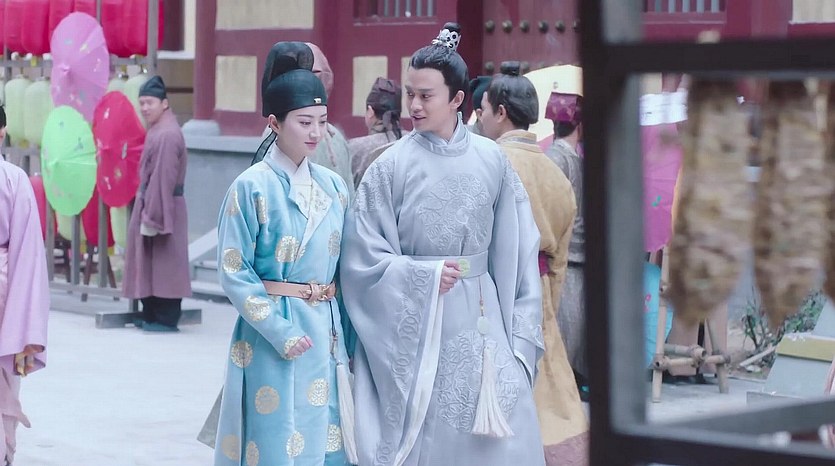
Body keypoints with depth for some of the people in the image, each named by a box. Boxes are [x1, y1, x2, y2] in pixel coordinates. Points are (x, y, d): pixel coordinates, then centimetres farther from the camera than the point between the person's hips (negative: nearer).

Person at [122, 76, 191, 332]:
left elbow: (162, 179, -23)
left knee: (162, 265, -3)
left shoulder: (167, 135, -20)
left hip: (163, 206, -10)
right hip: (151, 204, 10)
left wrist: (151, 216, -23)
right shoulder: (158, 130, 12)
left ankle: (166, 320, 3)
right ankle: (152, 316, 24)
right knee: (151, 264, 15)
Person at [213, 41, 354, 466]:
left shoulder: (333, 186, 8)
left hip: (325, 334, 5)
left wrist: (345, 335, 7)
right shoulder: (251, 187, -8)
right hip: (272, 335, -5)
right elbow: (234, 272, -11)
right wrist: (282, 333, -16)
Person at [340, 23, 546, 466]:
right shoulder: (392, 166, -4)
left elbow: (514, 249, 5)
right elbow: (363, 256, -5)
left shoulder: (491, 161, 2)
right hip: (412, 321, -2)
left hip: (479, 320, 2)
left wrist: (520, 332, 1)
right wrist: (425, 276, -14)